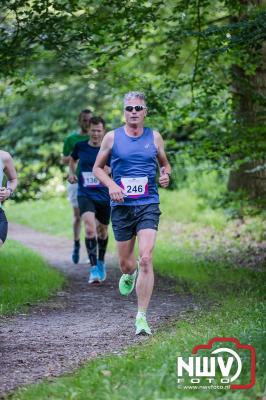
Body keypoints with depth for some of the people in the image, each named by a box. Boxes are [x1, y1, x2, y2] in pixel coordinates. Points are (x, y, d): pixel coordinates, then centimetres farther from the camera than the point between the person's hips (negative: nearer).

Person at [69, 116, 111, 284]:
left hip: (104, 196, 1)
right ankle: (93, 269, -22)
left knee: (102, 231, 17)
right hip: (85, 195, -1)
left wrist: (110, 170, -15)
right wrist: (71, 173, 5)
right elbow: (73, 159, 22)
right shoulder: (80, 146, 0)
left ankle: (101, 262, 44)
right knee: (90, 228, -23)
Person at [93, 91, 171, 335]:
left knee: (146, 259, -16)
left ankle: (142, 317, -11)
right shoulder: (112, 137, 4)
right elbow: (97, 168, 11)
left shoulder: (154, 137, 7)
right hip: (121, 206, 1)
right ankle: (130, 274, 48)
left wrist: (165, 175, -3)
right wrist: (111, 185, -7)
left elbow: (165, 164, 20)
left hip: (148, 205, -1)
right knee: (126, 263, 7)